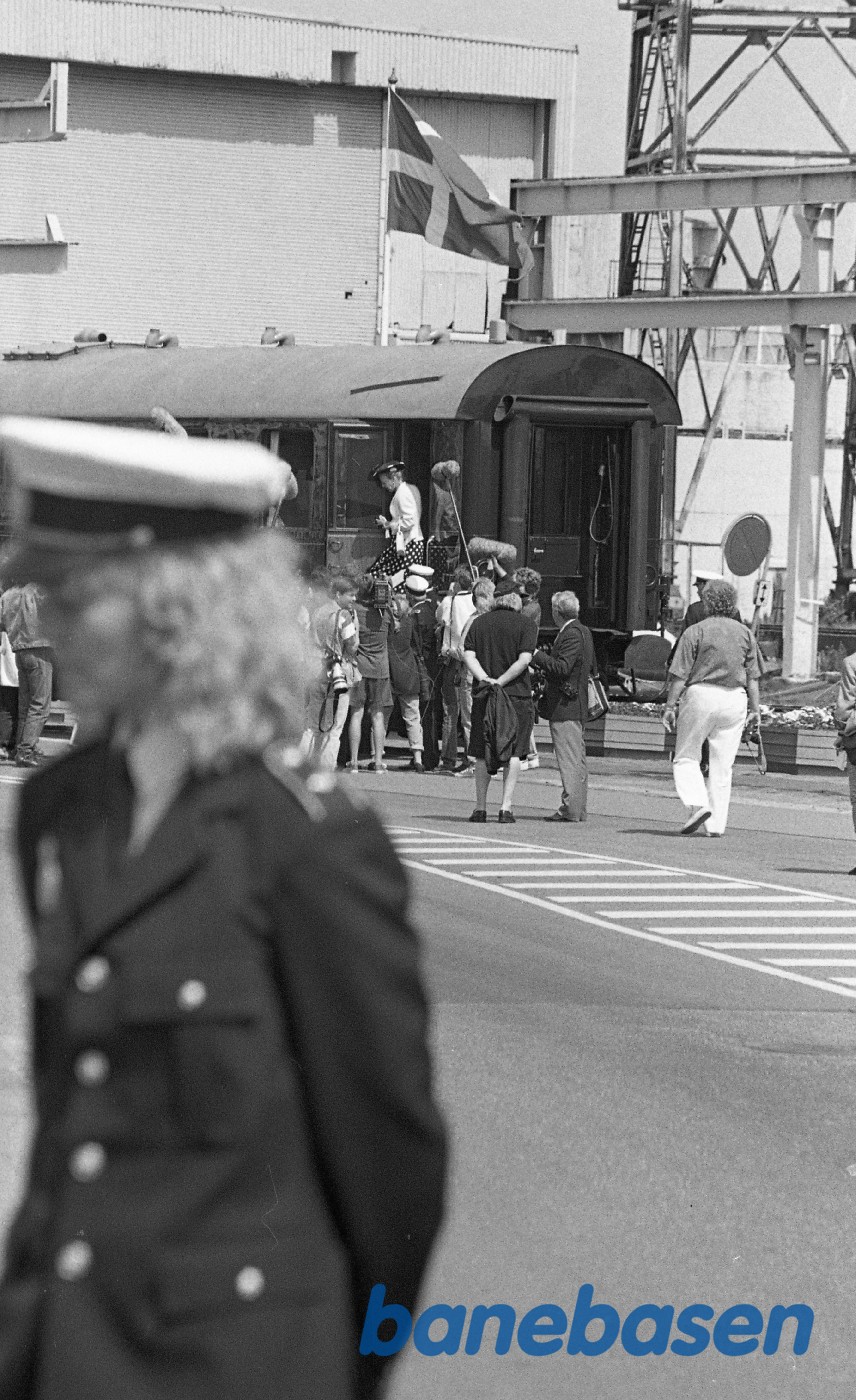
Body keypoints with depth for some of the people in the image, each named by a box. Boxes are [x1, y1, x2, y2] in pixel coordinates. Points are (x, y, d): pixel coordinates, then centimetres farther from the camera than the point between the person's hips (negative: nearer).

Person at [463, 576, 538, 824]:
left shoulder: (479, 623, 8)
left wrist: (485, 679, -12)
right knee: (513, 752, 2)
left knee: (482, 754, 10)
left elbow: (469, 656, -3)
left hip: (483, 694, 2)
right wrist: (501, 681, -12)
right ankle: (506, 807, -4)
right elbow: (524, 659, -11)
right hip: (517, 693, -2)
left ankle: (481, 807, 10)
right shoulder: (525, 624, -1)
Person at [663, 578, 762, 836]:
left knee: (686, 758, 7)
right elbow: (753, 677, 7)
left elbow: (680, 674, -7)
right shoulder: (745, 633, 9)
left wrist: (670, 706, -3)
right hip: (735, 699, 4)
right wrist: (756, 709, 10)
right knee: (722, 766, 8)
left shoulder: (695, 631, -4)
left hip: (701, 694, -4)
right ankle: (716, 823, 6)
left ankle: (698, 804, -16)